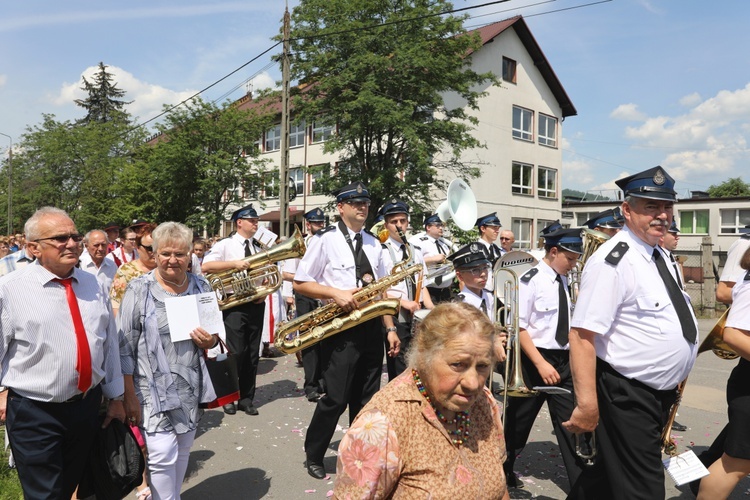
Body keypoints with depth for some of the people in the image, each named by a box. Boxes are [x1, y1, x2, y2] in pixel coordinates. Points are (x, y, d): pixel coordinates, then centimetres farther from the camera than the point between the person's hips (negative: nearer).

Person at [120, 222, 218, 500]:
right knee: (163, 456, -5)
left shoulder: (201, 287, 4)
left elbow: (216, 334, 13)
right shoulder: (139, 289, -8)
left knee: (183, 452, 16)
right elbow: (125, 347, -7)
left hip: (191, 388, 4)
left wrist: (210, 341, -10)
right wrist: (129, 395, -9)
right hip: (154, 388, -4)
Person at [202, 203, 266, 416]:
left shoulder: (260, 247, 10)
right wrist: (234, 263, -22)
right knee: (236, 352, -4)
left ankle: (247, 399, 22)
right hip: (234, 304, -4)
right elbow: (205, 266, -16)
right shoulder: (225, 245, -3)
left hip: (256, 303, 5)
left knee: (252, 354, 9)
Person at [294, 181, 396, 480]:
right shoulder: (325, 240, -5)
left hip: (371, 329, 5)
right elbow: (300, 283, -5)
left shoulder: (373, 244, 11)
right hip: (340, 329, -5)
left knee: (366, 399, 13)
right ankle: (313, 456, 23)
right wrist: (336, 293, -19)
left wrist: (390, 328, 6)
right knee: (336, 398, -1)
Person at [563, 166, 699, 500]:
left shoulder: (658, 255, 9)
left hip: (661, 395, 9)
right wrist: (587, 404, -31)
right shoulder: (613, 261, -22)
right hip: (627, 397, -9)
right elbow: (582, 335, -28)